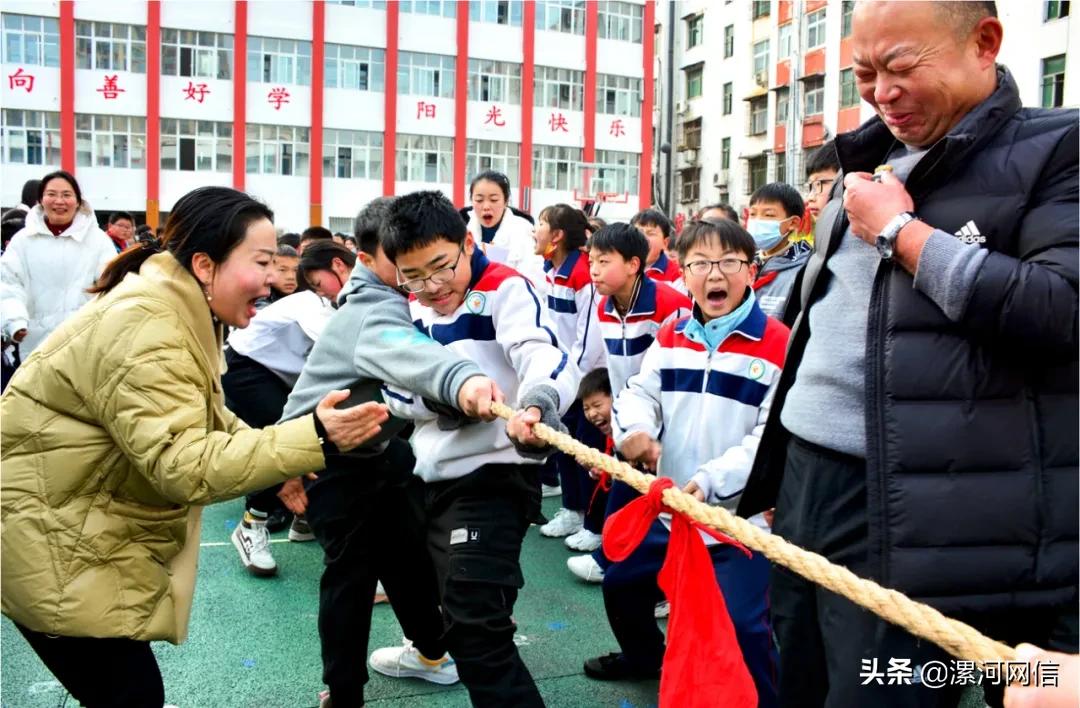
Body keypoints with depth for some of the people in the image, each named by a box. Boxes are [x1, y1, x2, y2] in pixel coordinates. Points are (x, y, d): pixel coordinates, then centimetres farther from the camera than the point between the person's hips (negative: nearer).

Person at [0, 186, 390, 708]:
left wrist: (283, 460, -1)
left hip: (88, 526, 10)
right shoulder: (144, 330, -28)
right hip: (46, 538, -10)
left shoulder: (181, 312, 5)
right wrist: (312, 440, -39)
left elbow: (201, 421, 13)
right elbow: (183, 463, -33)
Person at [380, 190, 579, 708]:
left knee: (473, 626, -19)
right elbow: (396, 389, 3)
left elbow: (543, 356, -31)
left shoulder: (506, 289, -13)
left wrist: (535, 406, -54)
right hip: (429, 476, 8)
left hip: (493, 474, -8)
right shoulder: (412, 307, 8)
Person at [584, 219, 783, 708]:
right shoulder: (670, 337, 7)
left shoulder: (777, 345, -12)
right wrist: (634, 429, -22)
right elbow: (640, 392, 3)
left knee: (740, 624, -13)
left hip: (744, 516, -6)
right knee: (621, 583, 19)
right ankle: (645, 655, 48)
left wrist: (712, 481, -29)